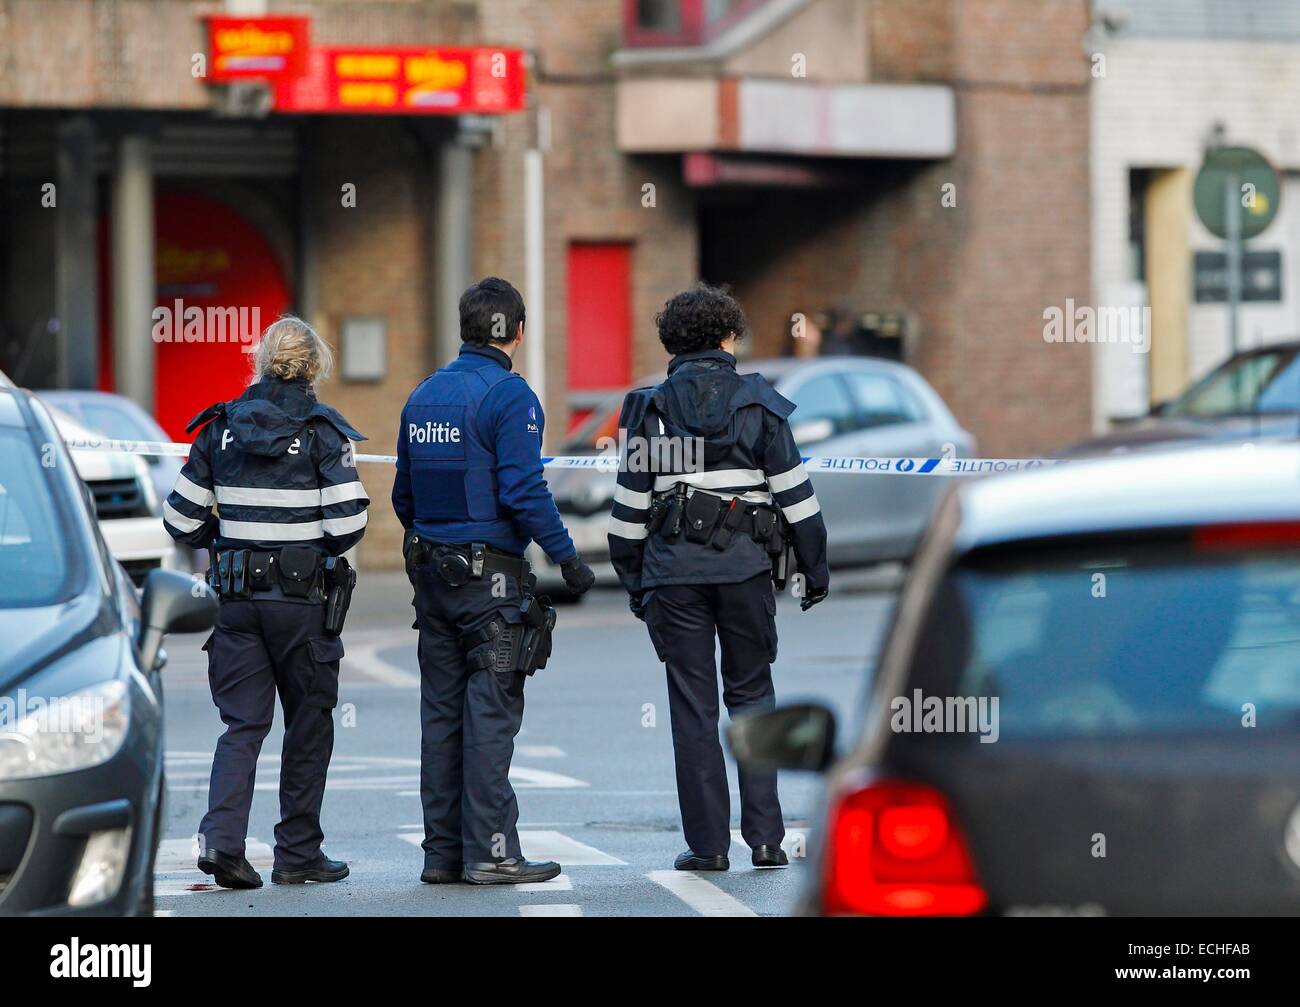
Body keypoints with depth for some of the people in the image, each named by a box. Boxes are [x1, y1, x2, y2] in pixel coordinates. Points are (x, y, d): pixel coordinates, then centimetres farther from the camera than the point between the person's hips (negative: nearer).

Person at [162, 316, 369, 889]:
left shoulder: (221, 428, 3)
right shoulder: (323, 432, -8)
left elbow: (181, 518, 4)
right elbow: (347, 523, -15)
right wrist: (321, 549, 7)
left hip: (236, 598, 3)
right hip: (303, 598, -3)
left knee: (242, 724, 6)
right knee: (309, 724, 11)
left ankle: (221, 838, -14)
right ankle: (298, 854, 14)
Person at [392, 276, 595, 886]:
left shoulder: (423, 396, 12)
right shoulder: (509, 396, -11)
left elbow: (404, 496, 16)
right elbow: (523, 492, -18)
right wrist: (568, 559, -12)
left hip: (432, 575, 7)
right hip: (492, 573, -7)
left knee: (441, 714, 9)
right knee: (490, 711, -5)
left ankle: (442, 852, 11)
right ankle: (490, 852, -6)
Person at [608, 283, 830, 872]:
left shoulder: (650, 408, 4)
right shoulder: (758, 403, 3)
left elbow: (631, 503, 5)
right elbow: (794, 492, 2)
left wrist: (632, 580, 13)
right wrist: (813, 568, 9)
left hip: (674, 569, 0)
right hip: (745, 565, 0)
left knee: (693, 705, 4)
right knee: (752, 693, 10)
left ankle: (707, 844, 3)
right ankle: (765, 837, 3)